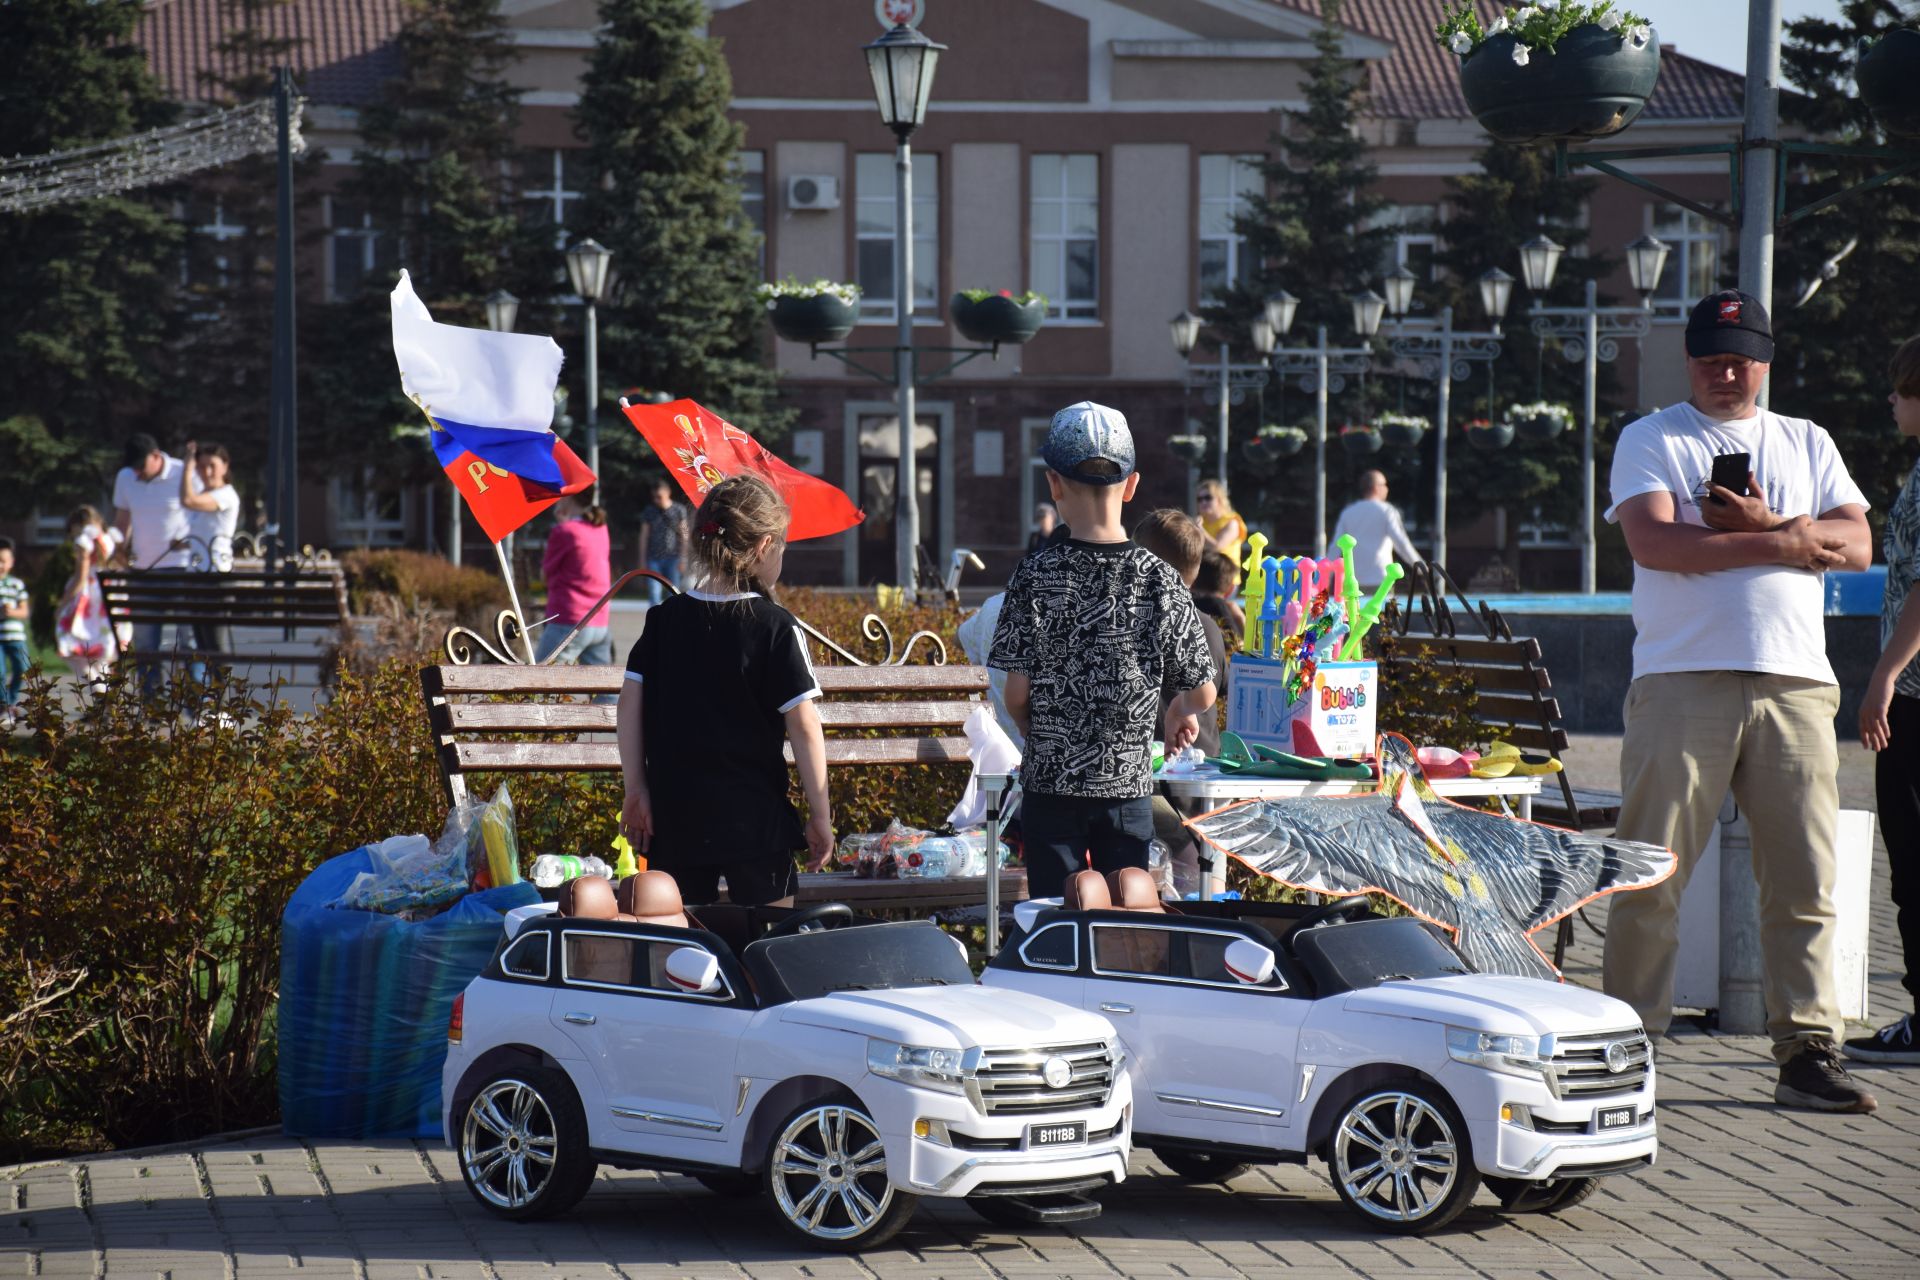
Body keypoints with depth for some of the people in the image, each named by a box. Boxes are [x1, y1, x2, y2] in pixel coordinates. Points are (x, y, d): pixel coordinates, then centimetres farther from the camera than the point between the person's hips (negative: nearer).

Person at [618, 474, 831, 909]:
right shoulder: (776, 627, -9)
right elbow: (804, 726, -10)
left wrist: (636, 791, 7)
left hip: (674, 819, 4)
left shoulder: (663, 620, 4)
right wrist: (820, 814, -3)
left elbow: (629, 706, 2)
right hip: (755, 822, -4)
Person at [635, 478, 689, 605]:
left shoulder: (679, 510, 2)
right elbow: (644, 536, 10)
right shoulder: (649, 511, 7)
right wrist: (642, 560, 6)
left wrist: (683, 559, -3)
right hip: (654, 558, 1)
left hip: (673, 558, -1)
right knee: (654, 593, -7)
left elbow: (684, 536, 3)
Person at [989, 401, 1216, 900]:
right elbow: (1201, 693, -1)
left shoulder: (1037, 574, -9)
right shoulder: (1159, 578, -5)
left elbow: (1017, 693, -9)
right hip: (1129, 785, 1)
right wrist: (1177, 715, 21)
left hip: (1051, 784, -1)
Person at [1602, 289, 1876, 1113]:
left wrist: (1760, 523, -8)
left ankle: (1807, 1052, 2)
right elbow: (1654, 542, -8)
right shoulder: (1651, 440, 9)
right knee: (1652, 875, -5)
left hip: (1796, 683, 3)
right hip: (1682, 681, -3)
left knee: (1803, 880, -1)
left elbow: (1855, 543, 8)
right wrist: (1783, 542, -5)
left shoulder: (1806, 444, 20)